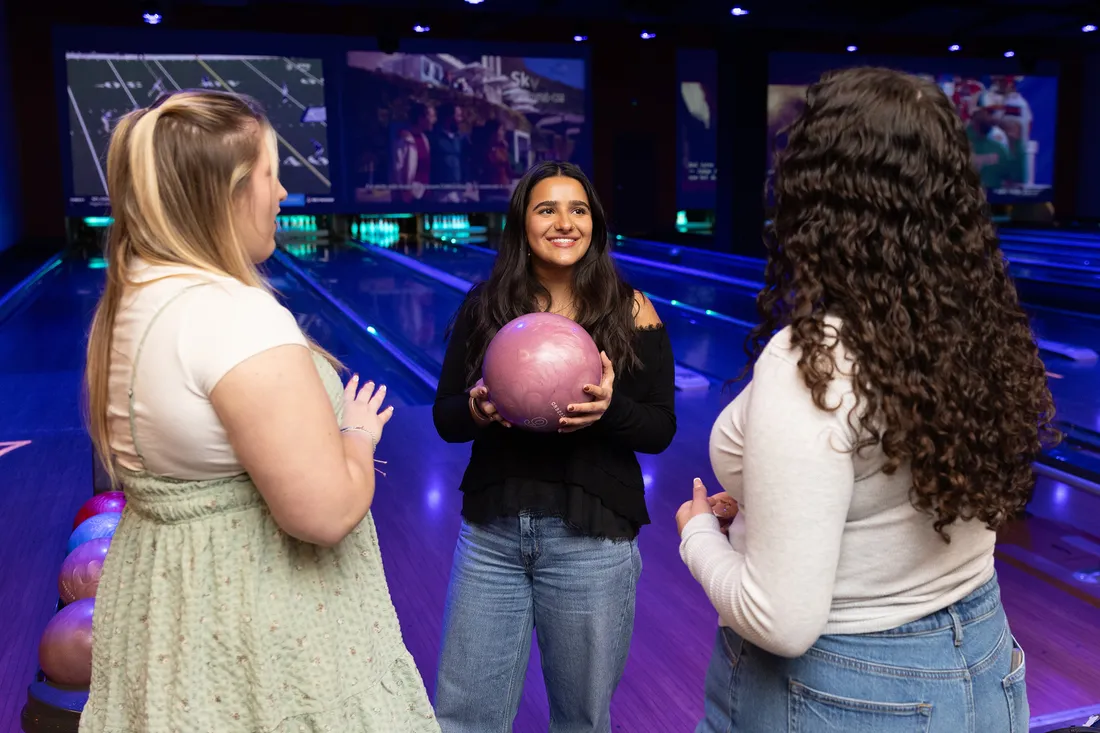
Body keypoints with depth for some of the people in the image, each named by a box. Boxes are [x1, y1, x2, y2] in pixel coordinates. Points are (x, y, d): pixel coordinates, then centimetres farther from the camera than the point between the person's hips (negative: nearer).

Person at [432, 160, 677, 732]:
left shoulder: (630, 311, -3)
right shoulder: (485, 306, 1)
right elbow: (445, 419, 5)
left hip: (590, 541, -1)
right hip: (491, 535, 2)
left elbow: (662, 429, -2)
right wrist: (477, 409, -18)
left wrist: (610, 408, -22)